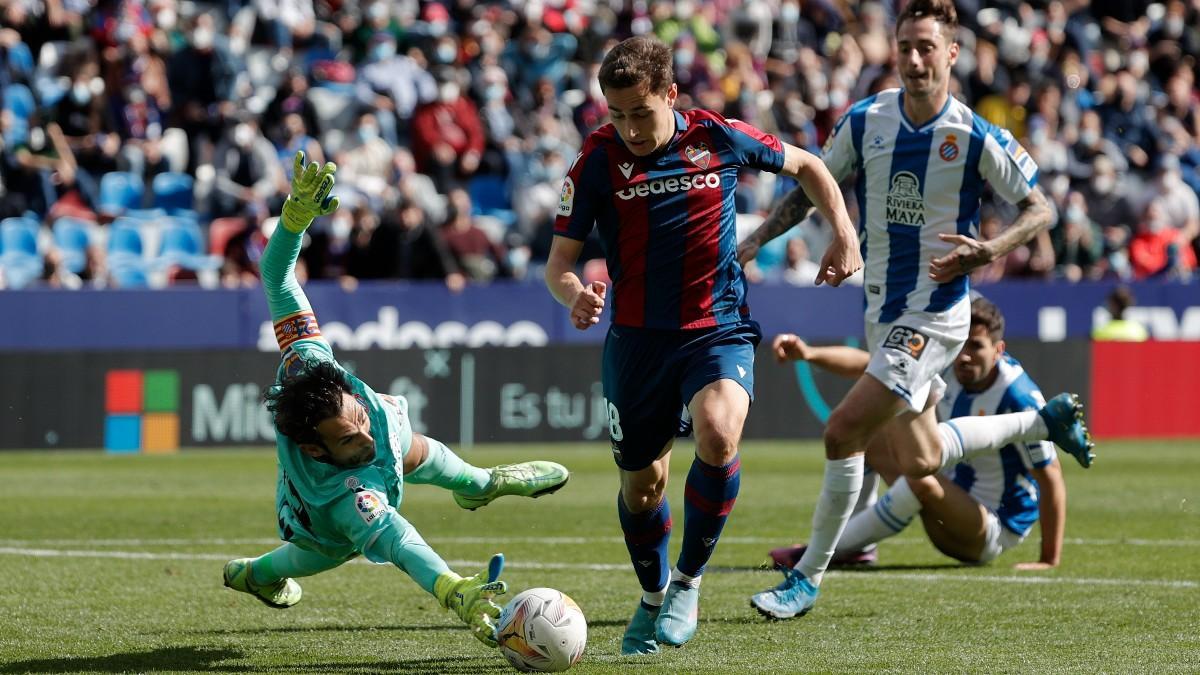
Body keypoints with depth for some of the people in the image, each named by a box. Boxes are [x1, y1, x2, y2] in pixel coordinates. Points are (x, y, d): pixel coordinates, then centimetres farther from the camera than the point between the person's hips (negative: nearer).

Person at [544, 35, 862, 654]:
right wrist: (573, 294, -28)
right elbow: (559, 260, -5)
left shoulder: (719, 138, -6)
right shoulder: (598, 160, -8)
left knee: (718, 434, -29)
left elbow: (805, 166, 12)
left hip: (718, 329, -1)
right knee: (641, 484, 11)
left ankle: (688, 582, -9)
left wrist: (844, 233, -1)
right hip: (637, 338, 1)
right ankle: (653, 596, 41)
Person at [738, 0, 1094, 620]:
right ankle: (1047, 421, 40)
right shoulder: (864, 121, -2)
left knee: (843, 433, -17)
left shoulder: (976, 138, -14)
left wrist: (990, 250, -23)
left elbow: (1040, 209, -5)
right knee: (919, 462, 17)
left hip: (932, 317, -7)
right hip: (883, 312, 7)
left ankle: (808, 578, -3)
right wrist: (754, 241, -2)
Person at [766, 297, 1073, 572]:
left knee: (921, 480, -35)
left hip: (994, 530, -8)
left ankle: (832, 549, -19)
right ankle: (857, 548, 0)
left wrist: (1049, 561, -22)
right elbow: (868, 365, -7)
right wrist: (809, 354, -25)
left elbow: (1050, 475, -23)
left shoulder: (1017, 398, -26)